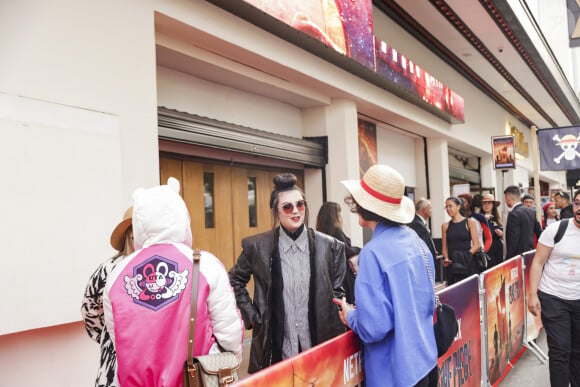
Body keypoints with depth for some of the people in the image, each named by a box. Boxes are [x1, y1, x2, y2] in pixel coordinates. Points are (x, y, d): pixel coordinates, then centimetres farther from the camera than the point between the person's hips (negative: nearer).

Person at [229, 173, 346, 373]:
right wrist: (251, 315, 3)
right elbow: (235, 280, 11)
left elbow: (336, 290, 10)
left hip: (319, 346, 1)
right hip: (275, 349, -1)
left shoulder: (329, 246, -1)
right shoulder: (257, 246, -4)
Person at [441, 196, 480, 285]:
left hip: (466, 264, -2)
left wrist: (467, 255, -15)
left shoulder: (470, 222, 4)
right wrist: (446, 258, -7)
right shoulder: (445, 226, 11)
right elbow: (444, 248, 11)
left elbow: (476, 245, -1)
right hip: (451, 265, 2)